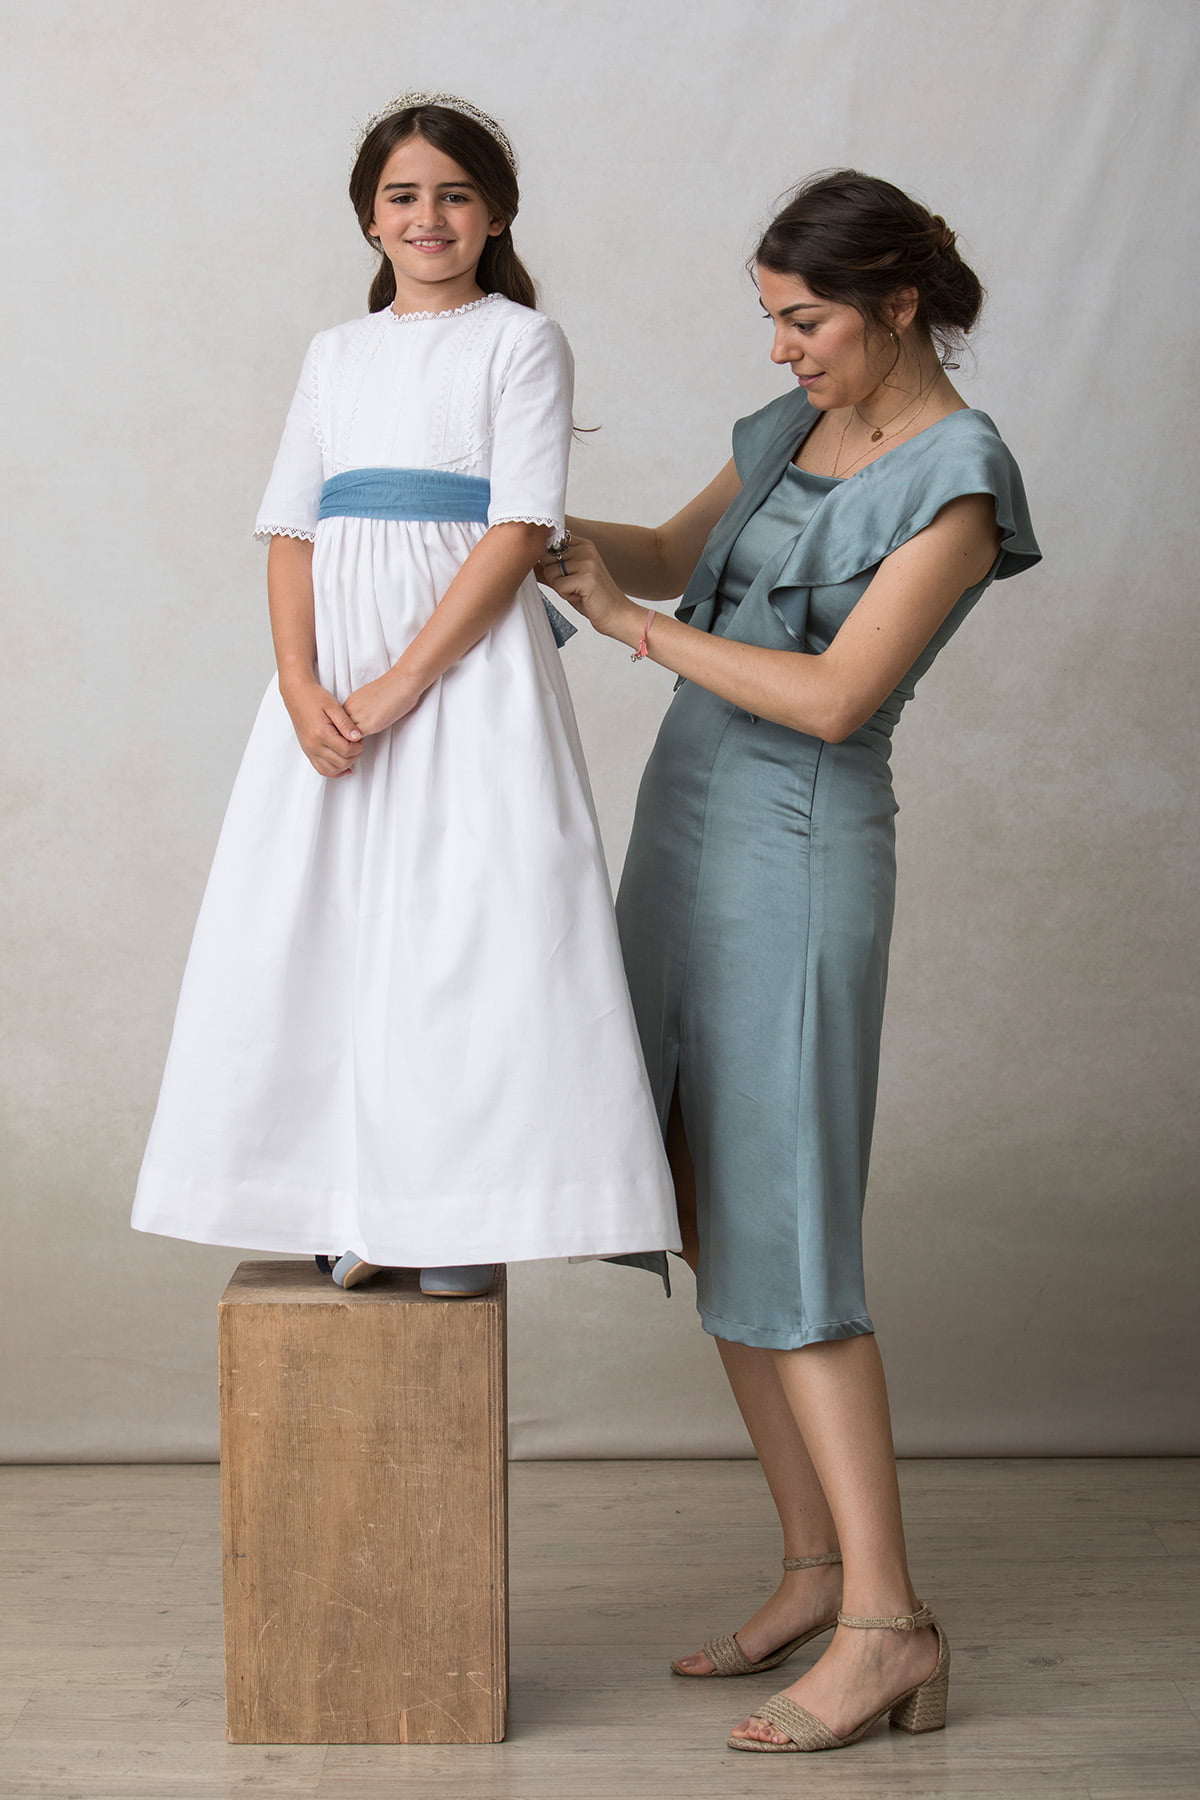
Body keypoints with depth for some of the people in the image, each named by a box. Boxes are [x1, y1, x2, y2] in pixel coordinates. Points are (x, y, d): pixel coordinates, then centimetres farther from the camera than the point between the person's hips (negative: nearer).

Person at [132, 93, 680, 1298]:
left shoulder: (520, 343, 2)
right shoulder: (336, 355, 16)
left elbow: (519, 532, -8)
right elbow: (291, 533, 10)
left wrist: (402, 685, -16)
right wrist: (303, 688, -8)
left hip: (470, 665, -5)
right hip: (334, 671, 5)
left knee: (469, 927, -9)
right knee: (319, 926, 2)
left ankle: (465, 1217, 0)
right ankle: (359, 1210, 11)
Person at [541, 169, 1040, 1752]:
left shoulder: (959, 478, -15)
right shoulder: (797, 430, 11)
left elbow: (835, 697, -21)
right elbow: (669, 557, 25)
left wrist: (637, 629, -12)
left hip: (796, 859, -9)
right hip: (685, 835, 9)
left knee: (779, 1245, -10)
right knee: (713, 1221, 8)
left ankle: (887, 1624, -6)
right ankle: (817, 1565, 17)